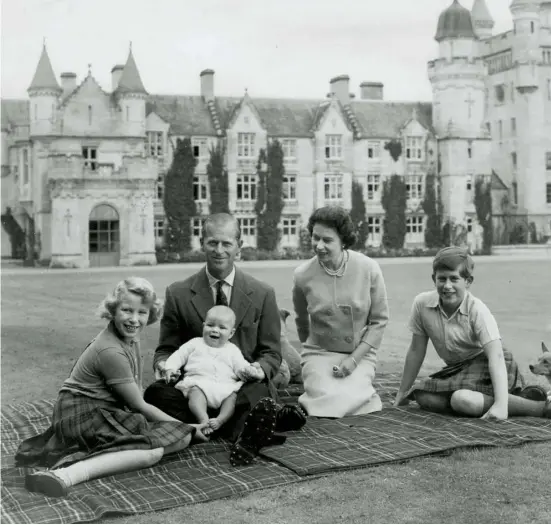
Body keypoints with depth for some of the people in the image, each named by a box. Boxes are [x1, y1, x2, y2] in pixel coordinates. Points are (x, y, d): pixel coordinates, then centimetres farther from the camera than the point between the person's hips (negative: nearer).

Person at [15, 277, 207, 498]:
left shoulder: (130, 336, 6)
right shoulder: (111, 352, -22)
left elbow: (136, 389, 10)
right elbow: (139, 405, -15)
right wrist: (186, 428, -6)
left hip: (108, 410, 10)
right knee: (153, 451, -27)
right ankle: (66, 475, -38)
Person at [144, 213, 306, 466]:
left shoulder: (262, 294, 7)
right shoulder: (178, 294, 6)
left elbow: (271, 353, 9)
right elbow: (166, 348, 12)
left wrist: (260, 368, -15)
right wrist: (162, 363, -12)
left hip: (245, 388, -4)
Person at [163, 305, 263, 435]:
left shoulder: (232, 351, 24)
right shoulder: (195, 344, 24)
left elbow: (242, 367, 14)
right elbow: (179, 356, 20)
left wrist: (250, 371, -9)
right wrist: (170, 368, 1)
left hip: (225, 387, 2)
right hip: (199, 382, -1)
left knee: (234, 395, -29)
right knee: (196, 392, -34)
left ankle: (220, 420, -42)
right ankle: (203, 419, -51)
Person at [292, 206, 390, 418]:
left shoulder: (369, 269, -11)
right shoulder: (303, 275, -8)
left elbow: (379, 320, -4)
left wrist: (354, 358, -13)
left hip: (360, 354, -1)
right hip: (319, 353, 1)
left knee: (348, 399, -27)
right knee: (329, 399, -26)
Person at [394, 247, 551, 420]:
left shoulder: (477, 310, -23)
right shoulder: (422, 303, -12)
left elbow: (496, 355, -31)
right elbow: (416, 350, 1)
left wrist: (500, 404, -43)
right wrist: (402, 392, 5)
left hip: (487, 365, -6)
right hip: (457, 368, 6)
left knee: (462, 400, -33)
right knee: (424, 398, -18)